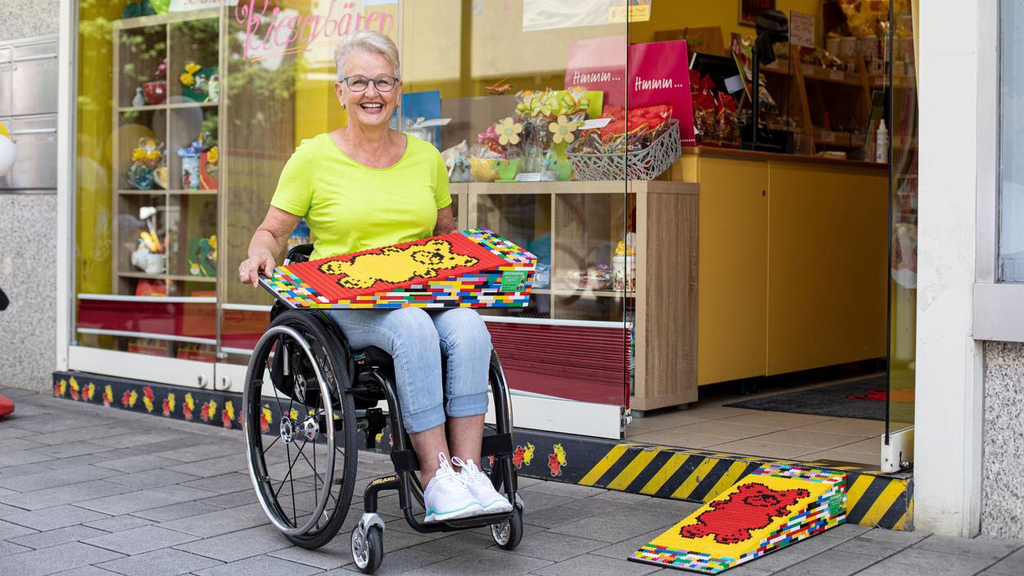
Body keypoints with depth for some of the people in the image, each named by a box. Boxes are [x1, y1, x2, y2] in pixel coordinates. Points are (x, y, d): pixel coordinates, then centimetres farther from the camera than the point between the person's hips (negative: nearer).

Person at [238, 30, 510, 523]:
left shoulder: (426, 158, 14)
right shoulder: (313, 158, 4)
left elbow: (447, 235, 25)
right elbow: (273, 230, 9)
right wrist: (261, 253, -12)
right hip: (344, 302, -3)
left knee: (468, 329, -31)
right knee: (413, 329, -36)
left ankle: (467, 469, -32)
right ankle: (435, 479, -35)